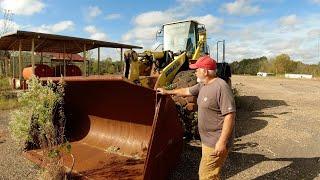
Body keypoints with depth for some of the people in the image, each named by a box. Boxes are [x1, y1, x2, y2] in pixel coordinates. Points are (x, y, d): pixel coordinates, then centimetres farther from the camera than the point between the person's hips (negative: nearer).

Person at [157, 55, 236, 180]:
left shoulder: (221, 87, -21)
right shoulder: (202, 85, 7)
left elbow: (230, 115, -24)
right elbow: (187, 91, 22)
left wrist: (222, 142, -25)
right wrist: (167, 92, 29)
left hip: (216, 142, -9)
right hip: (207, 140, 9)